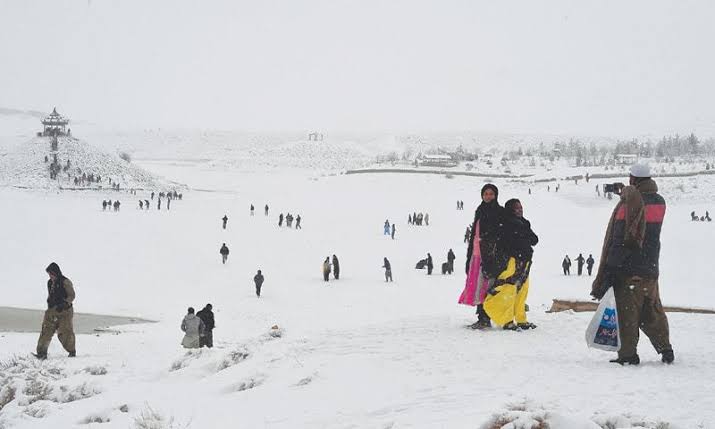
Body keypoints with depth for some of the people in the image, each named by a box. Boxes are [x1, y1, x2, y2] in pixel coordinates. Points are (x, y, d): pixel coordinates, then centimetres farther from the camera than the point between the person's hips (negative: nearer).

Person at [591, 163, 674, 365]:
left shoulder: (628, 204, -14)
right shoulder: (660, 203, 6)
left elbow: (619, 242, -16)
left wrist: (605, 278, -13)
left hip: (628, 271, -6)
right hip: (650, 270, 6)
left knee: (627, 314, -2)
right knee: (653, 312, 16)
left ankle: (628, 354, -2)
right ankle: (666, 350, 19)